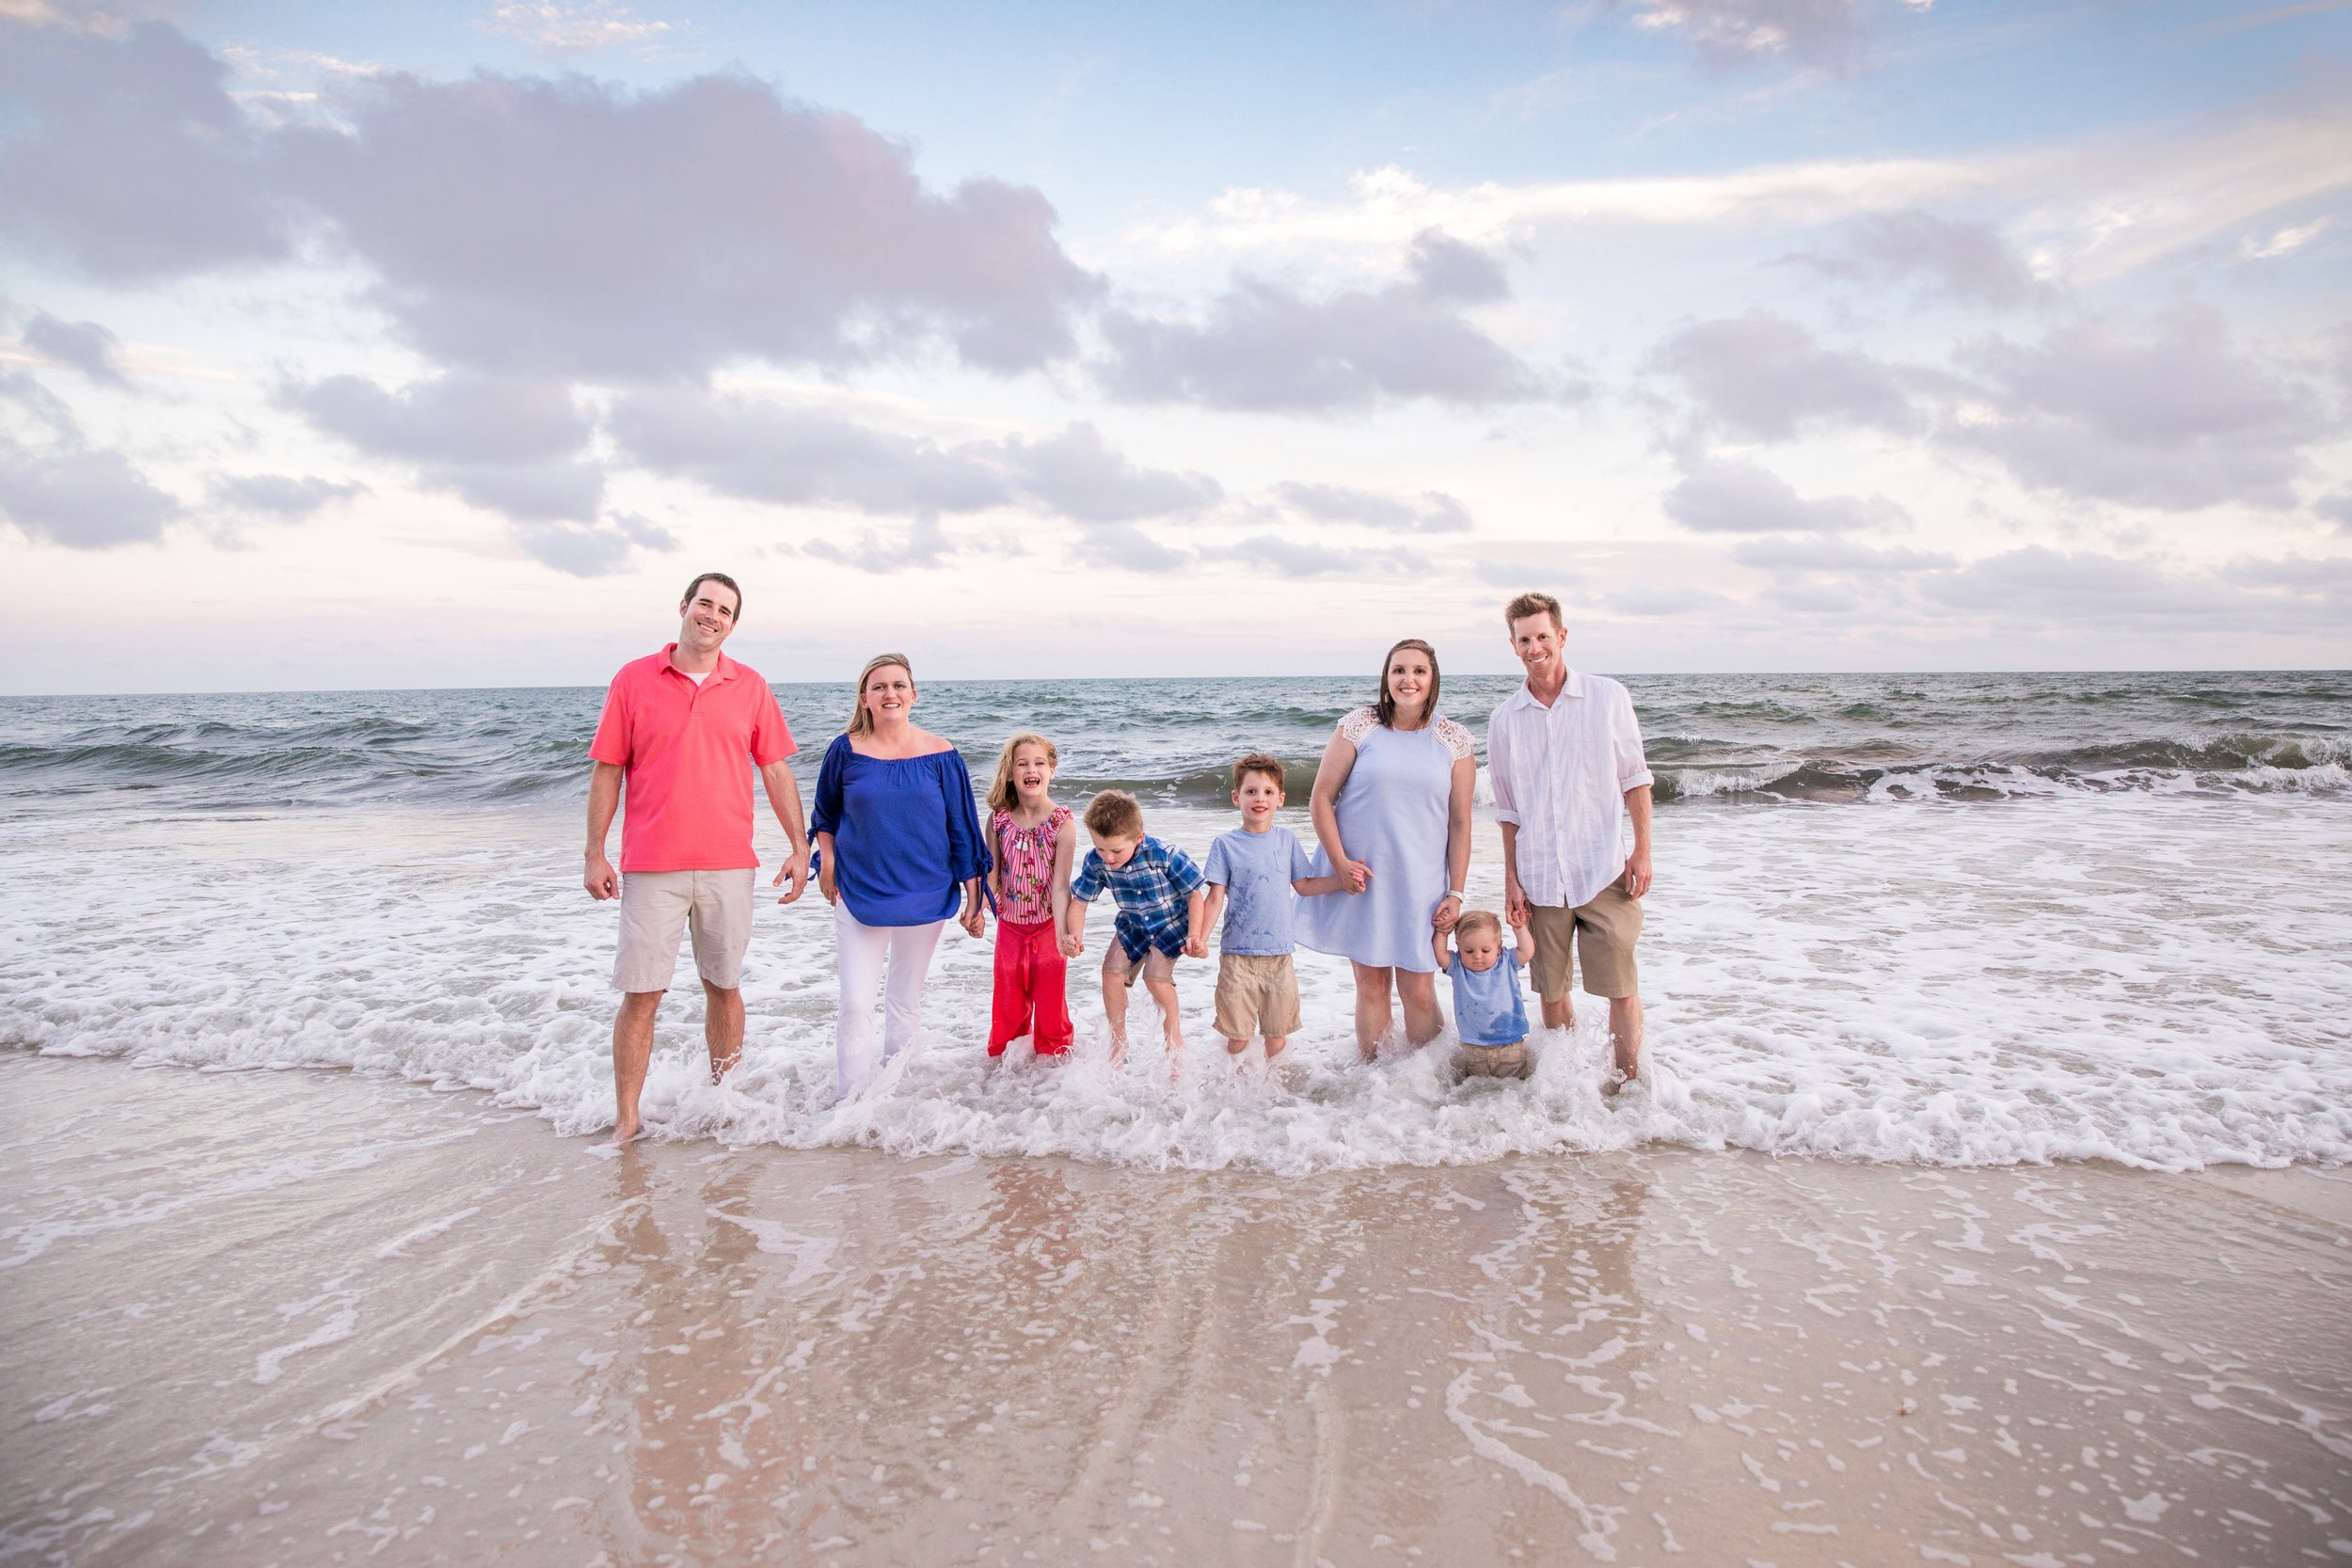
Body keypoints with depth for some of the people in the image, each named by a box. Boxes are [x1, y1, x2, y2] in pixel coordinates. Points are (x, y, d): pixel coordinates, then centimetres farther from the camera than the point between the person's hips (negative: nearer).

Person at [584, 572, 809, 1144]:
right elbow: (607, 770, 3)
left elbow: (775, 770, 8)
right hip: (651, 867, -1)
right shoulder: (634, 679, 2)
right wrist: (595, 854, -1)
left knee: (723, 986, 11)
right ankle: (625, 1120, 8)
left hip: (728, 865, 2)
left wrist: (799, 846, 3)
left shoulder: (750, 687, 6)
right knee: (641, 992, -1)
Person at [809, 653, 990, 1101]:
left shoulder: (941, 756, -3)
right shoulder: (846, 750, -2)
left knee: (907, 1004, 12)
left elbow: (963, 831, 0)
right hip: (859, 895, 0)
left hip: (924, 895, 1)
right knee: (855, 1005, -6)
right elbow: (825, 816, 13)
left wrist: (973, 900, 0)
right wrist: (826, 862, -1)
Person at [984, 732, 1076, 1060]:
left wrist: (1062, 934, -26)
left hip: (1047, 926, -3)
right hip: (1009, 926, 3)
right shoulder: (998, 818, -5)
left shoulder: (1062, 822, -14)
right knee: (1008, 1005, 16)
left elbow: (1060, 884, -18)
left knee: (1050, 1003, 11)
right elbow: (991, 875, 0)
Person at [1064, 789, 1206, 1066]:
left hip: (1171, 924, -5)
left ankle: (1174, 1036, 9)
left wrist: (1194, 937, -27)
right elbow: (1079, 901, -9)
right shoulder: (1096, 861, -22)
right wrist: (1075, 936, -26)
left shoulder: (1164, 856, -33)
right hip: (1132, 926, 5)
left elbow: (1194, 896, -20)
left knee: (1156, 977, -17)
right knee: (1112, 971, -7)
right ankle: (1118, 1041, 14)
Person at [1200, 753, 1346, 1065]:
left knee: (1277, 1034, 9)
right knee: (1238, 1038, 0)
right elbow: (1215, 898, -4)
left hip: (1279, 954, 3)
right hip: (1237, 954, -3)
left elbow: (1303, 885, 13)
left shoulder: (1286, 840, 7)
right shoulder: (1225, 844, -2)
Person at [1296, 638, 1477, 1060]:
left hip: (1421, 884, 0)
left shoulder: (1455, 741, 3)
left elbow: (1460, 823, 4)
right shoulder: (1358, 728, -1)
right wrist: (1340, 862, -9)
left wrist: (1455, 893, -1)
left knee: (1419, 991, 0)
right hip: (1361, 878, 0)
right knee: (1371, 984, 7)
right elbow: (1321, 799, 1)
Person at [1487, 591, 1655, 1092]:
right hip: (1539, 879, 2)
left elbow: (1635, 777, 4)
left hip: (1604, 872, -2)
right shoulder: (1506, 718, 5)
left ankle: (1629, 1086, 13)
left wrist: (1642, 851, -3)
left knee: (1622, 989, -1)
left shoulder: (1607, 697, 0)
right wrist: (1511, 879, 6)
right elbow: (1508, 809, 10)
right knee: (1552, 993, 10)